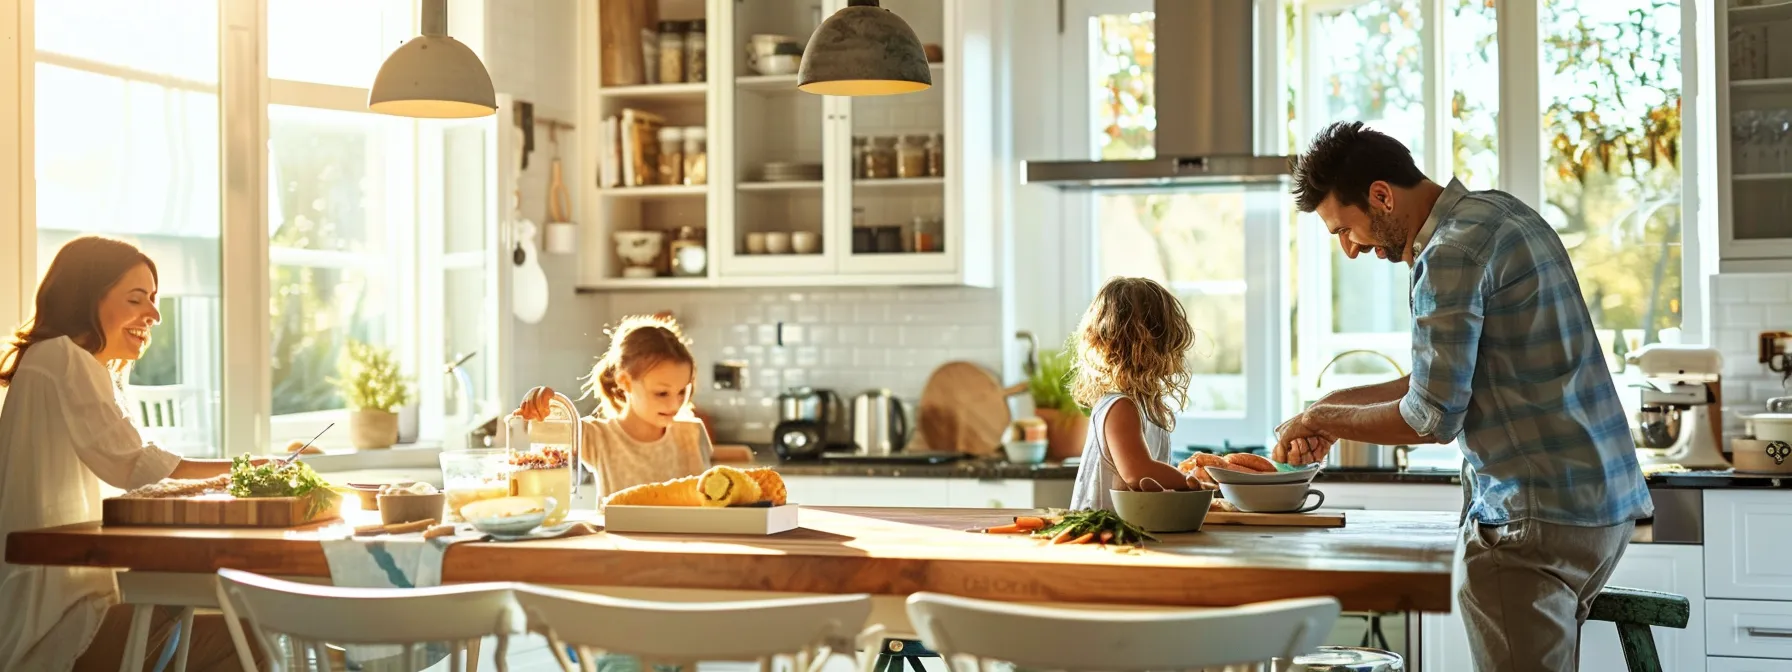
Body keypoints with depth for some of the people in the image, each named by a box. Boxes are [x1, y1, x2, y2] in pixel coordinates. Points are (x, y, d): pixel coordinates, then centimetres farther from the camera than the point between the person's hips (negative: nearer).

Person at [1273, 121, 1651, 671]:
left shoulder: (1452, 253, -16)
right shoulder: (1499, 211, 14)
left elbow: (1433, 419, -15)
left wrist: (1323, 419, -1)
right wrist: (1339, 404, 17)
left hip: (1534, 515, -10)